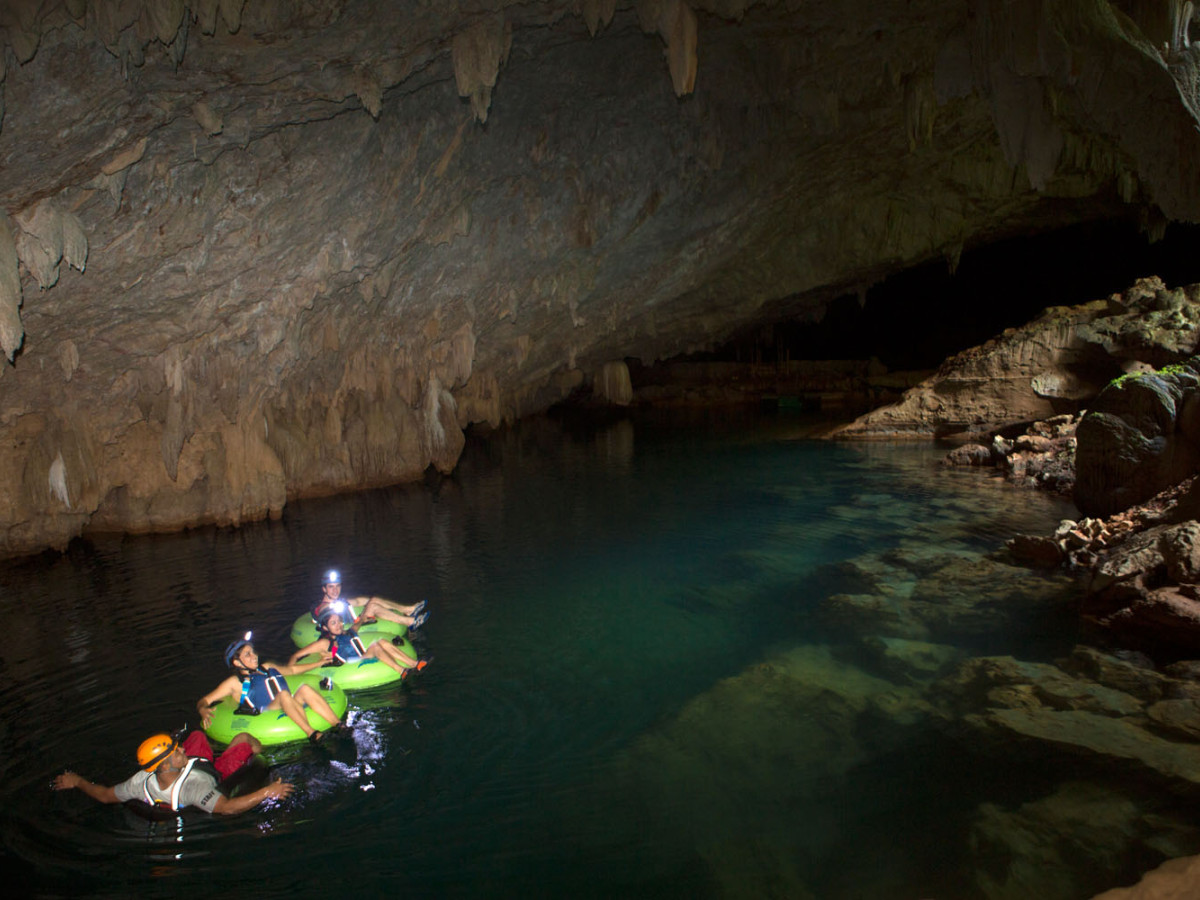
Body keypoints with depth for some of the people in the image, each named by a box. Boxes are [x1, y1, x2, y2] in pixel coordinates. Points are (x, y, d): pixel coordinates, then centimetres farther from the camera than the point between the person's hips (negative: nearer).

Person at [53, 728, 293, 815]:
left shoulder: (142, 783, -34)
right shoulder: (192, 787, -50)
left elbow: (105, 795, -16)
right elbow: (227, 808, -55)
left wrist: (77, 781, -2)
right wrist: (266, 792, -53)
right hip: (217, 776, -5)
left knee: (197, 734, 23)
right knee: (245, 739, 6)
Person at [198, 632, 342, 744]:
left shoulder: (267, 669, 28)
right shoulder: (235, 682, 12)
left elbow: (292, 669, 39)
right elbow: (204, 700, 6)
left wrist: (319, 663, 37)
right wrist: (203, 710, -18)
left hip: (289, 710, 5)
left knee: (304, 689, -24)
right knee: (283, 694, -33)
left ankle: (338, 725, -34)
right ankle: (311, 734, -45)